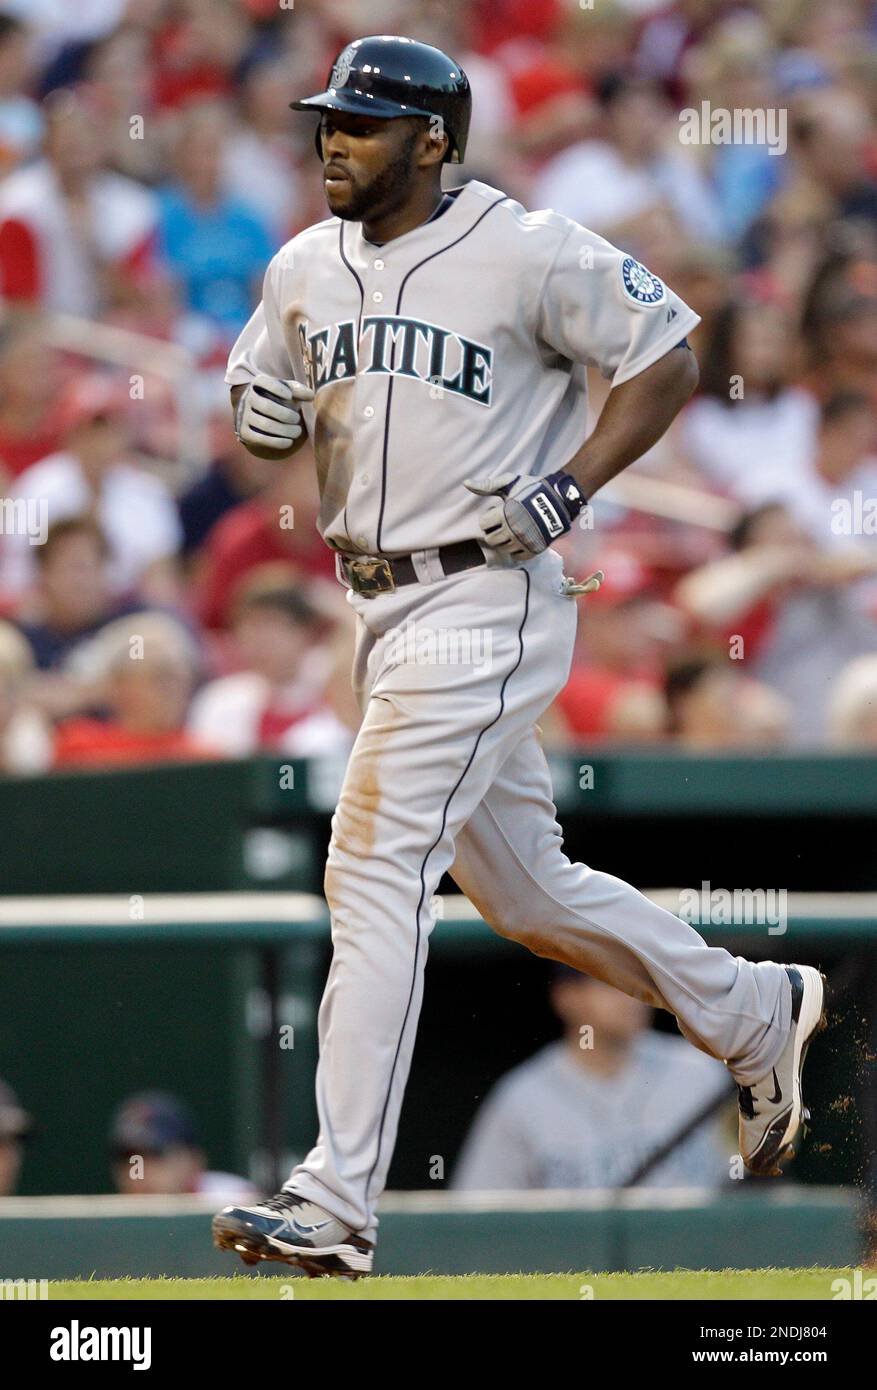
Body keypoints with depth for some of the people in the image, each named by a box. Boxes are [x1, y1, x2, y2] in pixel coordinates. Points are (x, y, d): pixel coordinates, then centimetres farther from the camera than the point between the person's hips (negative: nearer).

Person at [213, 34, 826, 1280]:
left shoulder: (529, 253, -11)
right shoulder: (306, 269, 9)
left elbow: (668, 357, -5)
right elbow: (268, 411, 20)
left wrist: (571, 487, -16)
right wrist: (264, 414, -5)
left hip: (485, 603, -8)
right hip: (383, 606, 8)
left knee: (375, 872, -15)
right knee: (521, 886, 16)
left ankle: (337, 1203, -16)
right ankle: (754, 1013, 37)